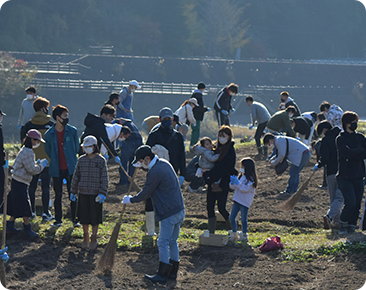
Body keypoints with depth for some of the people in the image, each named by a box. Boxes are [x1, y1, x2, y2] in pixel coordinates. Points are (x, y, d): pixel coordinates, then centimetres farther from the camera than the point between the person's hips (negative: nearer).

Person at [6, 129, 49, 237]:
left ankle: (10, 226, 20)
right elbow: (32, 170, -20)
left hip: (17, 182, 10)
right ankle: (27, 228, 4)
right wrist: (42, 165, -6)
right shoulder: (28, 153, -20)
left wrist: (38, 163, 12)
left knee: (16, 206, 15)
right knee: (24, 207, -3)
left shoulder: (25, 150, 14)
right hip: (20, 184, -10)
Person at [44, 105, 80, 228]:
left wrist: (70, 161, 9)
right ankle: (58, 220, 18)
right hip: (56, 170, 0)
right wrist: (55, 162, 9)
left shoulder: (72, 131, -2)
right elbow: (48, 152, 9)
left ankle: (75, 219, 12)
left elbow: (76, 148, 8)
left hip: (70, 169, 0)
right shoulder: (49, 134, -2)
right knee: (58, 195, 8)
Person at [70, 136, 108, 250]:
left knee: (95, 218, 2)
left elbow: (104, 178, -5)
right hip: (83, 193, 3)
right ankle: (85, 238, 22)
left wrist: (103, 193, -12)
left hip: (95, 194, -3)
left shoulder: (101, 161, -4)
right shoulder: (81, 160, 4)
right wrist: (73, 192, 11)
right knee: (84, 217, 8)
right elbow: (76, 176, 11)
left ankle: (94, 239, 15)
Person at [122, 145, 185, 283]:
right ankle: (173, 272, 21)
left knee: (163, 242, -3)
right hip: (179, 210, 10)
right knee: (172, 241, 15)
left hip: (169, 213, -10)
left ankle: (162, 275, 1)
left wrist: (130, 200, 6)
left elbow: (145, 194, -10)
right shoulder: (164, 163, 10)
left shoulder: (155, 172, -20)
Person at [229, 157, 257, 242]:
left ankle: (244, 236, 13)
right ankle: (234, 234, 20)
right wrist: (232, 183, -6)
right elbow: (233, 187, 15)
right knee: (232, 218, 7)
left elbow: (246, 189, -23)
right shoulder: (241, 176, 12)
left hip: (245, 202, -7)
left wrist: (237, 183, -24)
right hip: (237, 200, 7)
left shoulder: (251, 179, -12)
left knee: (243, 219, 1)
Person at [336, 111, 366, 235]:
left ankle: (351, 226, 13)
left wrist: (353, 153, -11)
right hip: (344, 176, -4)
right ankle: (343, 225, 2)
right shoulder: (341, 138, -2)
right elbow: (346, 153, -18)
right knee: (350, 202, -16)